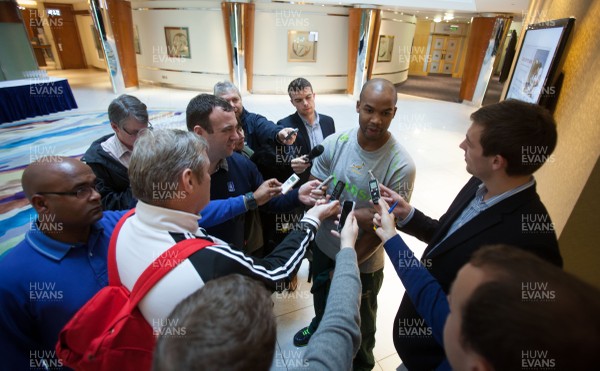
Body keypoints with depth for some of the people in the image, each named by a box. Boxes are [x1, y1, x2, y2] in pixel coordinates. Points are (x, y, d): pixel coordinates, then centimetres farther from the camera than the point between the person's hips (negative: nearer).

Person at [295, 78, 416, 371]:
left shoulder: (401, 165, -25)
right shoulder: (334, 143, -16)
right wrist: (360, 214, -28)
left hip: (363, 262, -3)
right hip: (324, 247, 4)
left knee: (359, 319, 23)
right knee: (321, 297, 32)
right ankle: (321, 324, 67)